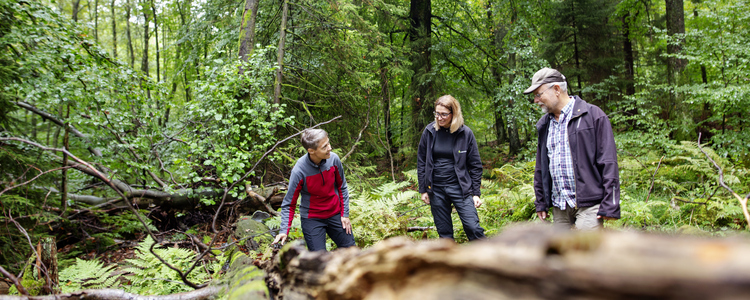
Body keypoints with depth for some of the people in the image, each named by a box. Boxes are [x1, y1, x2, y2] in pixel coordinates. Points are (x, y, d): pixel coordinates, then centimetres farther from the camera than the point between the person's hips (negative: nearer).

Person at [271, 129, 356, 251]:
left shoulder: (334, 159, -14)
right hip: (312, 218, -4)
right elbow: (289, 204, -14)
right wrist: (284, 230, -23)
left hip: (335, 214, 4)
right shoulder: (299, 171, -24)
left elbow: (342, 188, 3)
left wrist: (345, 214, 1)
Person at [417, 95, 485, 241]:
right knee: (444, 233, 8)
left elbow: (475, 165, 1)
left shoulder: (465, 133, -4)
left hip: (460, 188, -2)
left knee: (473, 228, -9)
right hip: (436, 189, 2)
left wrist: (476, 193, -2)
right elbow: (421, 162, 8)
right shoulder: (429, 131, 0)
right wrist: (423, 190, 5)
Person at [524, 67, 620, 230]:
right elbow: (540, 167, 21)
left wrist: (610, 205, -12)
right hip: (559, 207, 6)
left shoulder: (593, 115, -5)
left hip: (588, 204, -6)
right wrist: (540, 202, 18)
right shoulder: (544, 125, 15)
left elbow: (608, 163, -8)